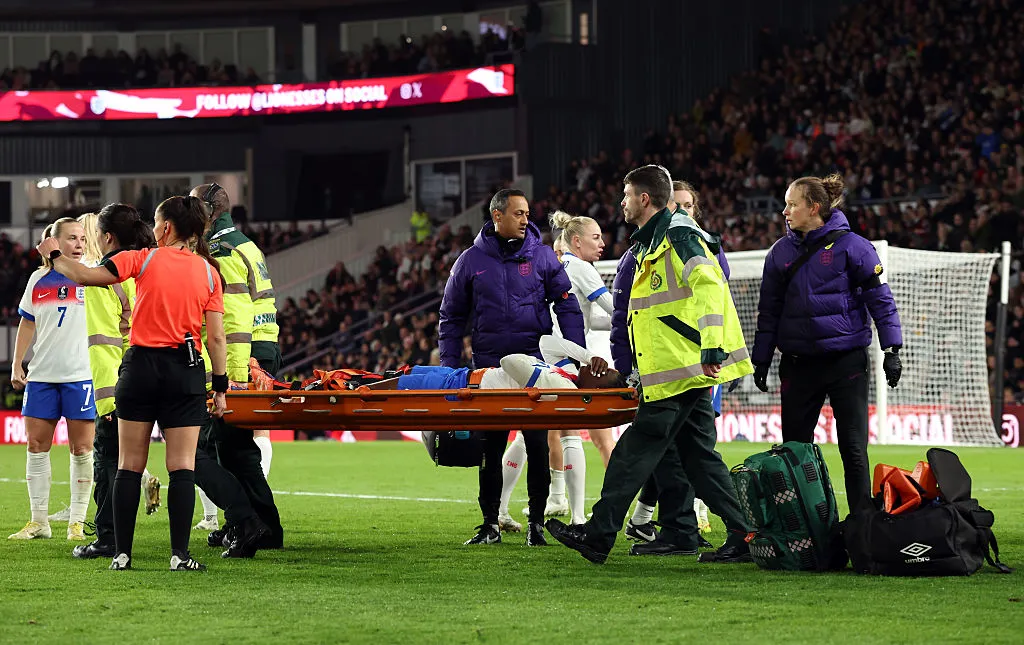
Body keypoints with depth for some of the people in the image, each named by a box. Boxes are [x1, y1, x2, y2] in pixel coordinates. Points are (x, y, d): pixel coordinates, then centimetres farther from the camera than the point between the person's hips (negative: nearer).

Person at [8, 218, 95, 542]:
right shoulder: (38, 279, 9)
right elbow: (27, 323, 16)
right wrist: (17, 365, 12)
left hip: (81, 374, -3)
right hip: (41, 375, 3)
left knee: (81, 449, -2)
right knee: (36, 446, 4)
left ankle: (77, 522, 6)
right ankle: (38, 521, 12)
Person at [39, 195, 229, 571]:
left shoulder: (144, 260, -3)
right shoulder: (208, 272, 3)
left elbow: (86, 276, -7)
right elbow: (216, 337, 0)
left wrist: (54, 256, 11)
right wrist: (220, 387, 5)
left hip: (142, 366, -1)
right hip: (186, 371, 1)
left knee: (129, 466, 5)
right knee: (182, 467, 0)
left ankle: (121, 553, 5)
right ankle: (180, 554, -6)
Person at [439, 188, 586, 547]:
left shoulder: (542, 256, 4)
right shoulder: (471, 261, 5)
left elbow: (567, 307, 5)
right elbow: (451, 318, 12)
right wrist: (448, 368, 4)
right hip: (488, 366, 1)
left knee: (537, 446, -2)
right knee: (490, 449, 4)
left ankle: (537, 522, 7)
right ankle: (490, 524, 12)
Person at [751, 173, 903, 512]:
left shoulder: (851, 246, -5)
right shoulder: (782, 252, 8)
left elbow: (880, 298, -4)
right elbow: (769, 310, 14)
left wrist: (892, 349, -10)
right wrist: (761, 360, 13)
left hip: (846, 361, -4)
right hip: (799, 365, 4)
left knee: (853, 447, -1)